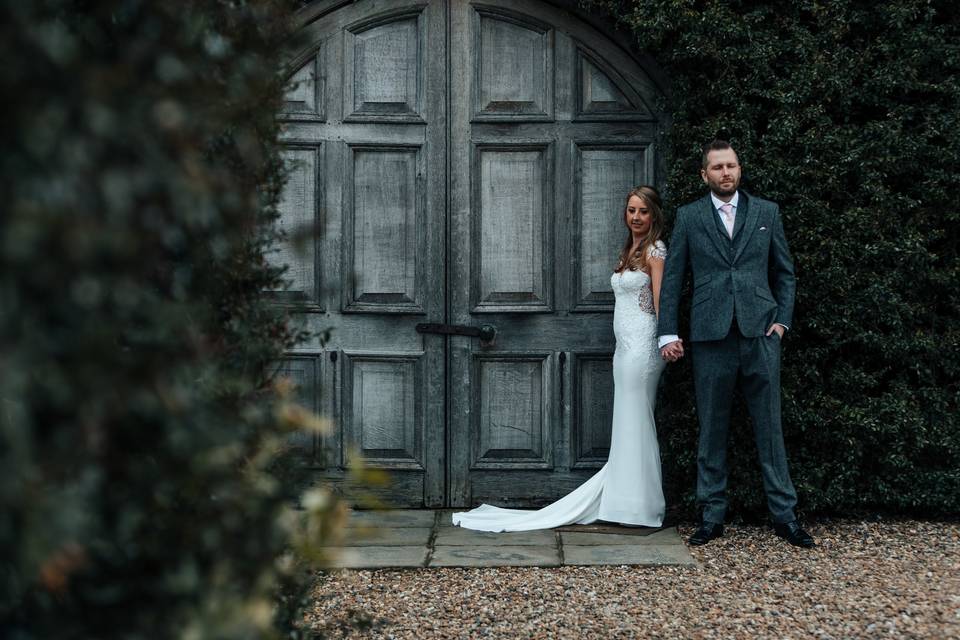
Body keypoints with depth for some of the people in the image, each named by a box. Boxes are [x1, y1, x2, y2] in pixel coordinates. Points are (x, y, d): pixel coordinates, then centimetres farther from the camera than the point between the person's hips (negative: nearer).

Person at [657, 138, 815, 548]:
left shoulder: (766, 212, 10)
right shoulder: (689, 217, 7)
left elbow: (785, 273, 14)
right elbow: (671, 279, 5)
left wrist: (782, 319, 3)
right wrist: (667, 334, -1)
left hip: (760, 333, 1)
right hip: (711, 337, 0)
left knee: (769, 426, 3)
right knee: (712, 429, 5)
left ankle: (784, 515, 11)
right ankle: (712, 516, 14)